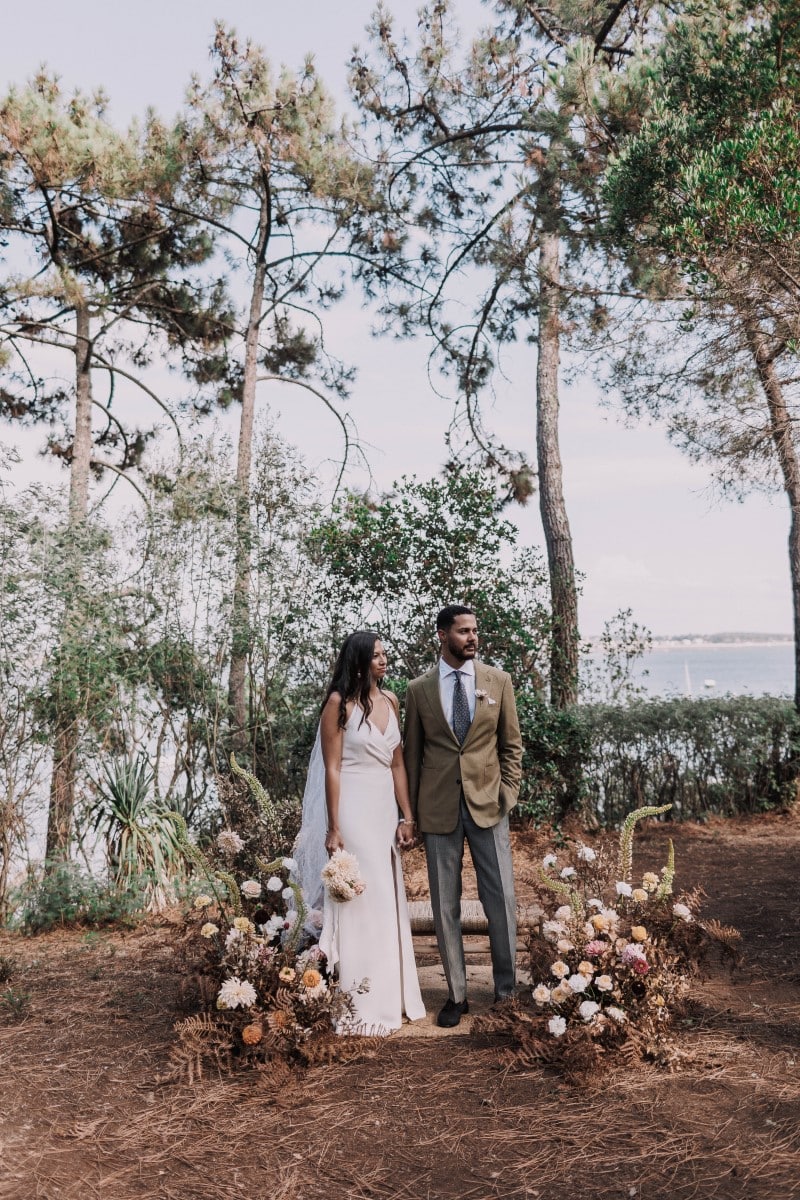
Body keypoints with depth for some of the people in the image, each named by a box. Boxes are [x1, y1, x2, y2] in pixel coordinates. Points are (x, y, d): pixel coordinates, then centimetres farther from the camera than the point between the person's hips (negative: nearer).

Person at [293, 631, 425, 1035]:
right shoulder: (340, 703, -8)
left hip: (386, 809, 6)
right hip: (353, 809, -6)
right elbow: (332, 768, -10)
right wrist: (333, 828, -14)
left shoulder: (391, 701, 9)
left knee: (388, 902, 11)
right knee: (359, 901, -1)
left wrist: (407, 817, 7)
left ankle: (390, 995, 23)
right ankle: (360, 1003, 10)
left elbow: (397, 764, 11)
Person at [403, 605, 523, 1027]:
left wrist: (509, 791, -2)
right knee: (445, 906, 7)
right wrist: (411, 809, 6)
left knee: (501, 900, 3)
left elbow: (511, 744, 8)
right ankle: (456, 995, 21)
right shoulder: (418, 689, 2)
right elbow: (413, 752, 7)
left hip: (487, 802, 0)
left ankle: (506, 990, 22)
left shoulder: (498, 681, 3)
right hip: (438, 807, 0)